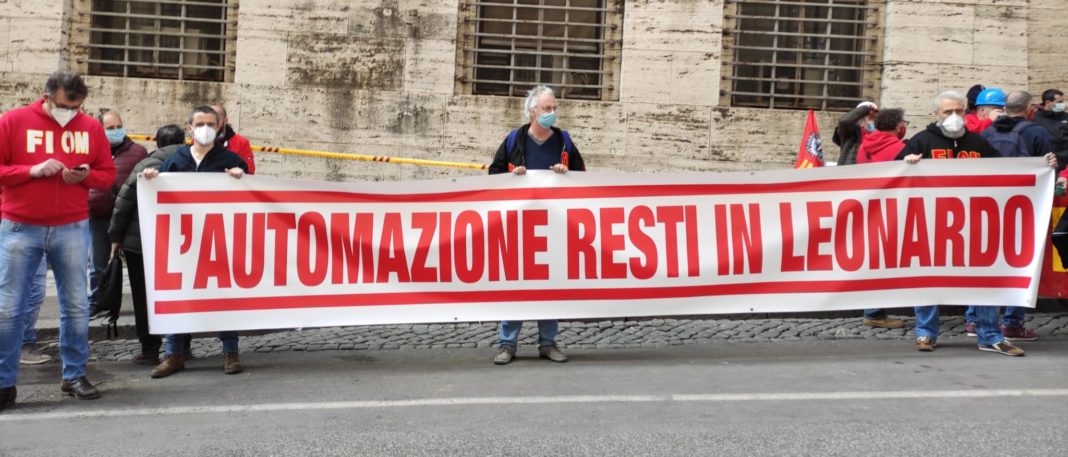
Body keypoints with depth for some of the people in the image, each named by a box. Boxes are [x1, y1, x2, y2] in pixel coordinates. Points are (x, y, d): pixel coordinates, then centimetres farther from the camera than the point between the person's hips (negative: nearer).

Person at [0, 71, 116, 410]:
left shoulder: (91, 128, 6)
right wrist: (32, 171, -16)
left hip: (72, 229, 2)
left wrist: (85, 176, -10)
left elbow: (107, 175, 10)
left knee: (76, 305, 5)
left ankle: (74, 375, 17)